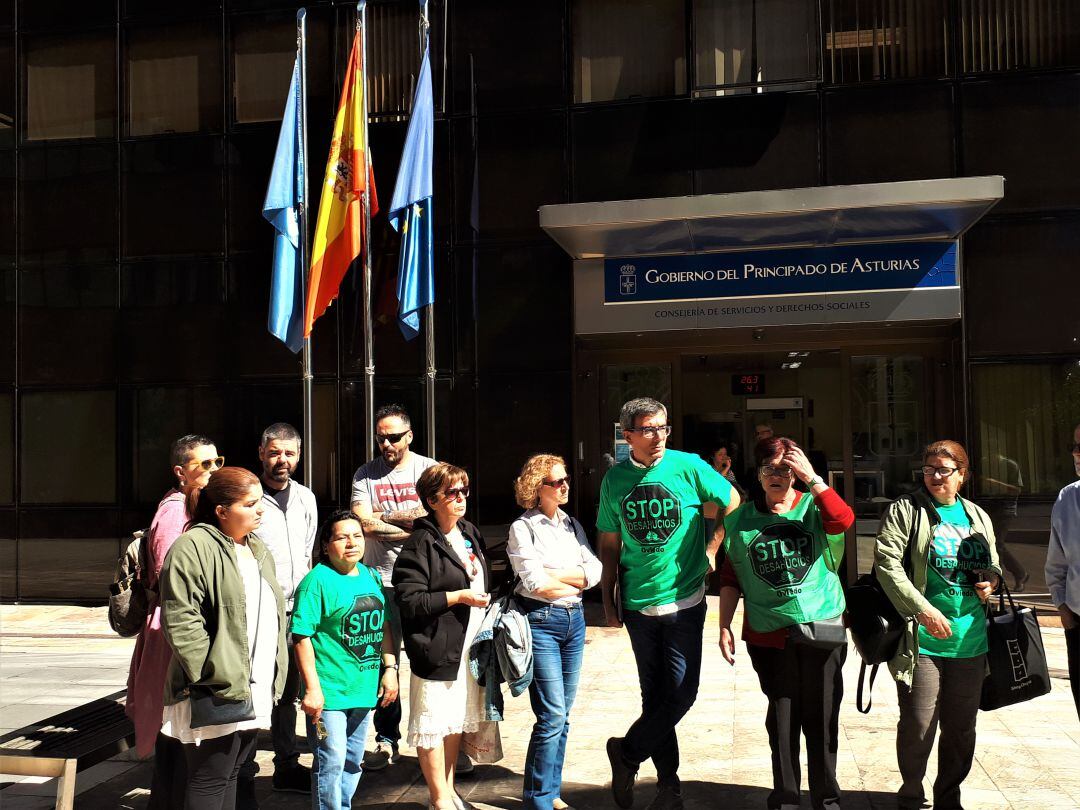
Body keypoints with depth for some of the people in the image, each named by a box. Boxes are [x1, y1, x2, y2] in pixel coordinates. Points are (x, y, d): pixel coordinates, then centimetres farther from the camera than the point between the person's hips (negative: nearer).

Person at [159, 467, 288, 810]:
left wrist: (273, 677, 14)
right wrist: (218, 676, -19)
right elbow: (181, 622, -19)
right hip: (217, 693, -8)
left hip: (255, 691, 8)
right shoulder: (193, 547, -13)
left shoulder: (258, 550, 16)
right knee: (210, 781, 0)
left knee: (231, 775, 17)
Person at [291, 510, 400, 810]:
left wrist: (390, 668, 9)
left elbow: (383, 626, 16)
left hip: (364, 689, 7)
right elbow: (302, 635, -17)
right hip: (329, 691, -7)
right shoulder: (318, 580, -13)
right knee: (330, 763, -2)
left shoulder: (371, 577, 8)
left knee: (353, 763, 18)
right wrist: (312, 688, -19)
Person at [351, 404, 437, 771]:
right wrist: (414, 530, -10)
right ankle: (387, 740, 18)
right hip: (381, 580, 1)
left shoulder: (428, 468, 1)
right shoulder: (365, 475, 4)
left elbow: (434, 513, -13)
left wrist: (384, 516, -9)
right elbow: (365, 524, -9)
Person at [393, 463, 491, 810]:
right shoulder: (420, 543, -14)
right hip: (437, 649, -7)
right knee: (433, 725, 2)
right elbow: (408, 600, -20)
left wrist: (484, 600, 10)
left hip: (469, 645, 8)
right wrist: (458, 597, -19)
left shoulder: (471, 534, 11)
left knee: (456, 721, 17)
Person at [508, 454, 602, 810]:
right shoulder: (523, 528, -5)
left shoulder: (573, 525, 13)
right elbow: (535, 584, -14)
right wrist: (577, 581, -2)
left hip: (574, 620, 6)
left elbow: (595, 569, 2)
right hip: (540, 622, -6)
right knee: (552, 715, -8)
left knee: (561, 715, 11)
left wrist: (554, 574, -10)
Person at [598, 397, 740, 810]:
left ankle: (627, 753, 19)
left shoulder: (688, 467, -8)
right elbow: (609, 545, 8)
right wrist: (609, 600, 6)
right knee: (654, 694, 11)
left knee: (681, 694, -4)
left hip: (683, 600, -2)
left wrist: (712, 549, -2)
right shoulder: (614, 480, 0)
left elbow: (734, 504, 5)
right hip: (638, 603, 2)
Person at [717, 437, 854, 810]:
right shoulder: (742, 519, 6)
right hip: (768, 635, 1)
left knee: (822, 719, 8)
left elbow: (844, 519, -22)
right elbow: (730, 577, 9)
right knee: (781, 719, 9)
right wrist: (724, 626, 4)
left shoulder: (814, 507, 1)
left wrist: (812, 477, -19)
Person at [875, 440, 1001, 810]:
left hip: (970, 639, 5)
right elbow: (887, 564, -13)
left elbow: (992, 561, 26)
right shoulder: (905, 510, -4)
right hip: (922, 640, -5)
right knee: (918, 724, 0)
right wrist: (923, 610, -19)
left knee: (961, 725, 14)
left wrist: (991, 578, 2)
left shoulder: (977, 517, 13)